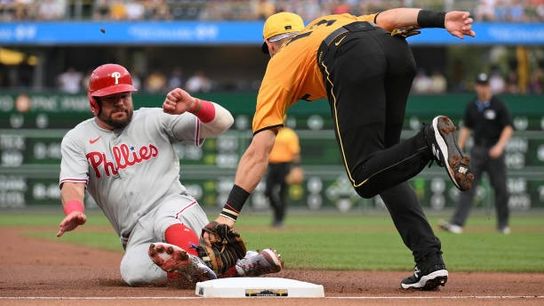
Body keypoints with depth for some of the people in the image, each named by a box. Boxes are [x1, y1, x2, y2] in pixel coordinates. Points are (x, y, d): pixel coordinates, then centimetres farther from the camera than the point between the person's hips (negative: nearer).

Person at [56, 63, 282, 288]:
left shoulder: (155, 119, 10)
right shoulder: (77, 140, 12)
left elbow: (223, 122, 5)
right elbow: (72, 183, -5)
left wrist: (193, 106, -17)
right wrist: (74, 211, -28)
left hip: (175, 205, -1)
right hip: (138, 238, 2)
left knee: (165, 221, -38)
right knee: (134, 272, -31)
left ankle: (193, 263, -64)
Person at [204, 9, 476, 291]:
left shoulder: (278, 65, 30)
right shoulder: (328, 22, 43)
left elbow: (257, 153, 19)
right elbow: (386, 18, 22)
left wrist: (228, 214, 17)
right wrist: (441, 20, 10)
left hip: (353, 61, -5)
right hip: (398, 48, 5)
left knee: (365, 179, -1)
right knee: (383, 166, 18)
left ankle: (430, 138, -28)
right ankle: (429, 261, 2)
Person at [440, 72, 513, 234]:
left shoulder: (498, 106, -4)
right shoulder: (471, 107, 10)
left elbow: (508, 128, -7)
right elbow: (466, 128, 17)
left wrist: (500, 146, -21)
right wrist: (459, 149, 9)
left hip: (494, 151, -3)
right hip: (477, 150, 3)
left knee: (500, 188, 4)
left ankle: (503, 224, 18)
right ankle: (457, 223, -15)